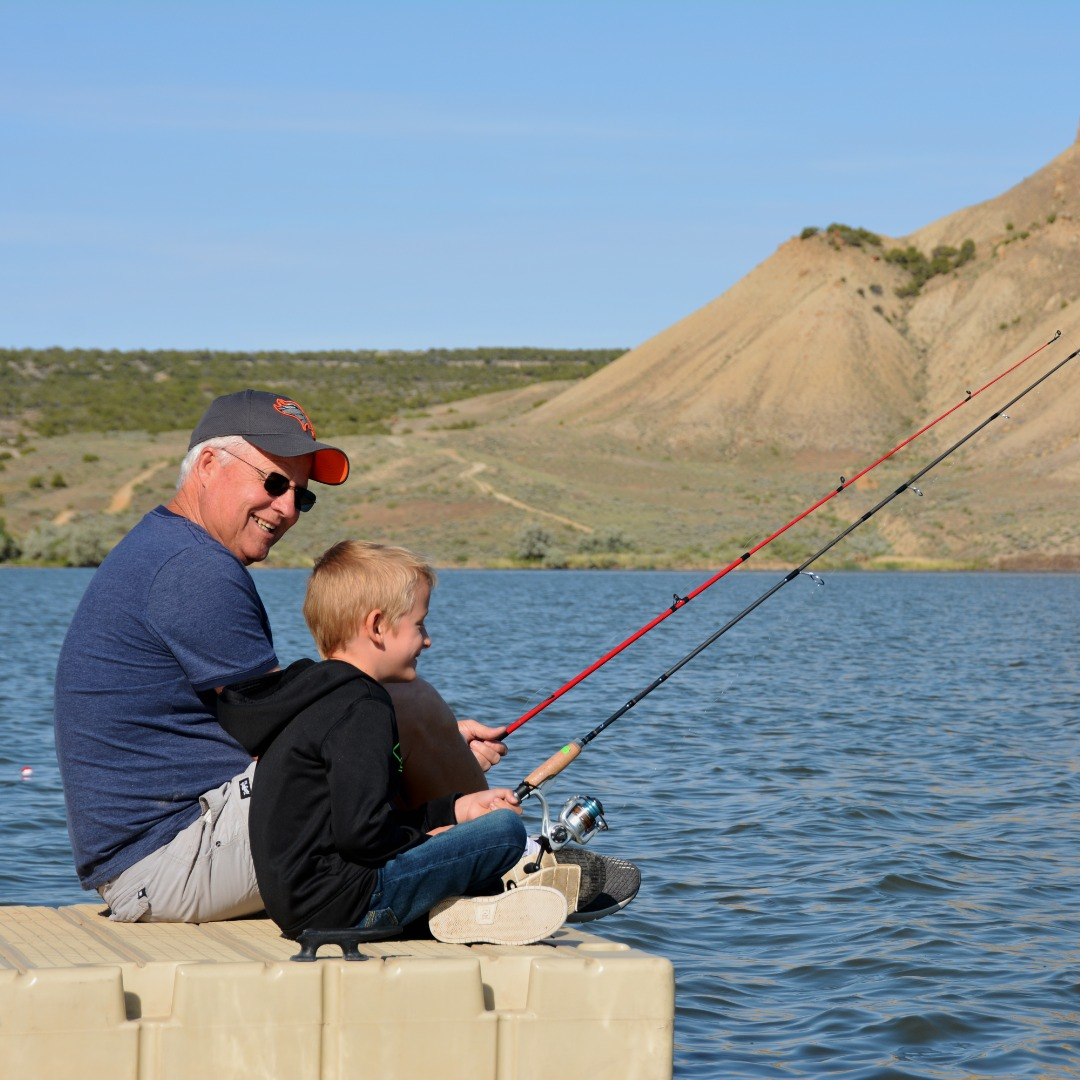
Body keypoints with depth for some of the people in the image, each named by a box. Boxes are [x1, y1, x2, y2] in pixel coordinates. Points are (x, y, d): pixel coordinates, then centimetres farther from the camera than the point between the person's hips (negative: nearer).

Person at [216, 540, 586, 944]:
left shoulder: (311, 696, 16)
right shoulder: (361, 709, -15)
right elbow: (359, 831, -24)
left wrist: (455, 809, 21)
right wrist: (424, 839, -5)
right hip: (333, 905, -10)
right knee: (505, 830, -13)